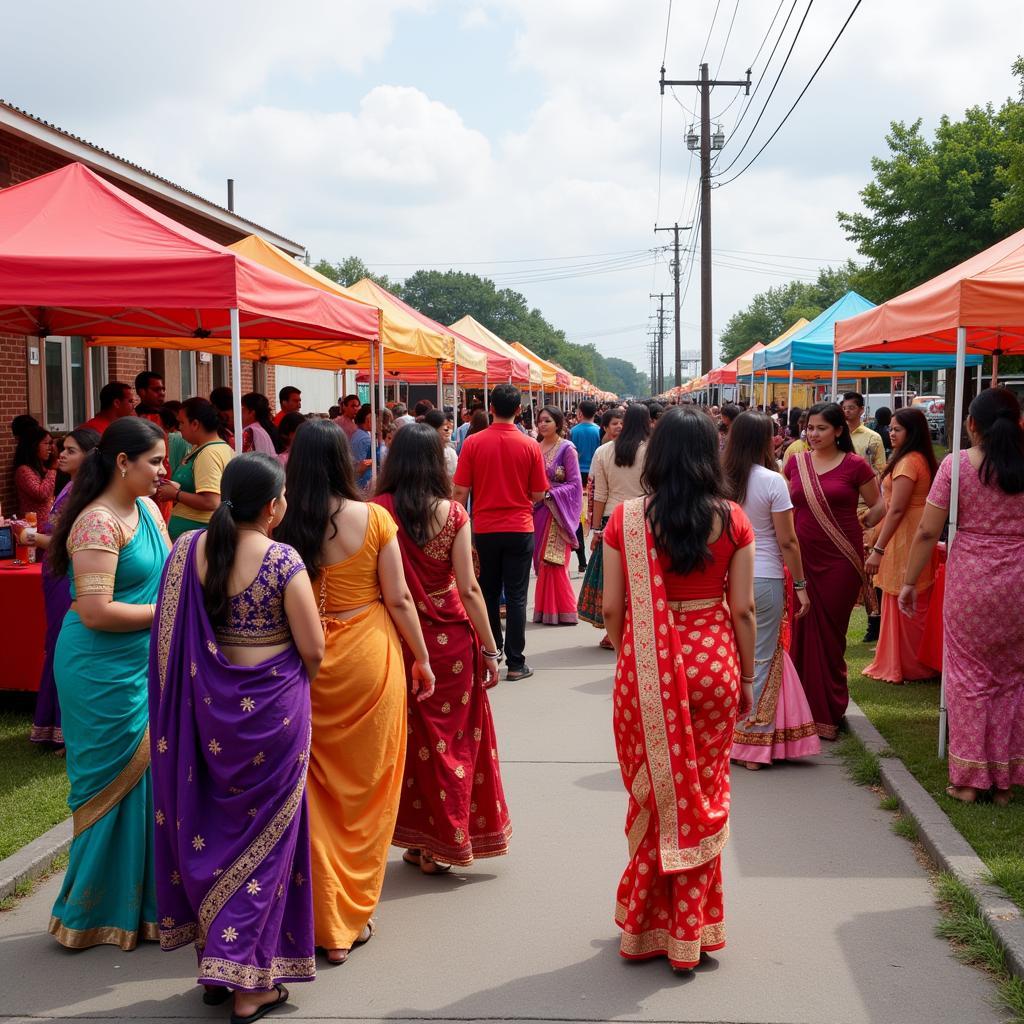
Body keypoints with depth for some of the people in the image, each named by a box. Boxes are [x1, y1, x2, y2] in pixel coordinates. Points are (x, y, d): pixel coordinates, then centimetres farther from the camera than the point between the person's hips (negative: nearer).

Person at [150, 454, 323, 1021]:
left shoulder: (186, 550, -3)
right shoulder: (283, 560, -17)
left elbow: (168, 634, 2)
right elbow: (312, 649, -14)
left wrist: (203, 677, 16)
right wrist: (297, 679, 8)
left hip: (204, 707, 5)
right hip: (271, 710, -4)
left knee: (210, 825, 18)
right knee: (262, 833, 7)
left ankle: (212, 960, 29)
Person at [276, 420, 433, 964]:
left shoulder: (282, 525, -8)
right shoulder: (373, 518, -9)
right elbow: (398, 599, -4)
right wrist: (422, 657, 8)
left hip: (306, 661, 1)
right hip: (369, 657, -1)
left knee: (317, 789, 12)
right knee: (366, 786, 12)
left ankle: (325, 923, 18)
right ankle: (354, 915, 21)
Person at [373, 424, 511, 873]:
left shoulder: (378, 511, -8)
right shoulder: (453, 514, -8)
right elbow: (469, 588, -10)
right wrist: (490, 649, -2)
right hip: (451, 638, 0)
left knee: (415, 736, 14)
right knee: (454, 735, 13)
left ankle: (420, 839, 22)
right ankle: (445, 841, 22)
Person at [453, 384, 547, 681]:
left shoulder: (473, 442, -6)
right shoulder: (529, 445, -5)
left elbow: (460, 491, -5)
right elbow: (539, 494, -1)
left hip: (485, 529, 1)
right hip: (519, 530, -1)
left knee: (488, 594, 14)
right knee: (516, 596, 3)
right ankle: (515, 663, 3)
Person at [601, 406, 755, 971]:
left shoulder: (627, 517, -6)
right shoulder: (731, 520, -5)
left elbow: (612, 609, -4)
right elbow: (742, 611, -2)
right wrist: (746, 677, 10)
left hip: (646, 668, -1)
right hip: (712, 664, 1)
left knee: (652, 792, 14)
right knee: (703, 794, 14)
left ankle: (644, 925, 27)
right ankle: (692, 930, 26)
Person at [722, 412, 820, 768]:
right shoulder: (772, 481, -10)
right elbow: (787, 541, -9)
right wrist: (800, 584, 0)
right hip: (764, 579, -4)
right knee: (760, 659, 5)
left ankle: (725, 736, 21)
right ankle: (753, 744, 11)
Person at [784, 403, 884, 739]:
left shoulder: (854, 465, -5)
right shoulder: (796, 463, 7)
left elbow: (878, 506, 5)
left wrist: (854, 528, 6)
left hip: (839, 560, -3)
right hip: (803, 557, 3)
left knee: (830, 633, 4)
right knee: (802, 631, 4)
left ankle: (828, 711, 18)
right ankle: (806, 707, 16)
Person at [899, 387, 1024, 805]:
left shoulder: (956, 464, -6)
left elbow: (927, 531, -6)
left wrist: (910, 581, 3)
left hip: (970, 580, -2)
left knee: (969, 675, 8)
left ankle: (969, 779, 14)